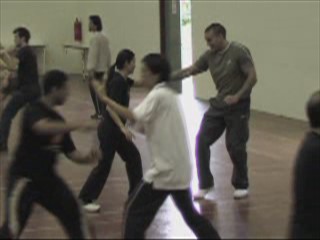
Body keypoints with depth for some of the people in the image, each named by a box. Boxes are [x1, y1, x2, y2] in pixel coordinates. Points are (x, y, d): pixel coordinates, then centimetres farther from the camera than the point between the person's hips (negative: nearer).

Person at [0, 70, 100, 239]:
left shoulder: (58, 120, 8)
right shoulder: (33, 110, -17)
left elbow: (71, 152, 10)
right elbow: (43, 127, -41)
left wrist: (87, 158, -12)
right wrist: (80, 125, -41)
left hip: (48, 178, 8)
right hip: (23, 178, -8)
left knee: (74, 213, 15)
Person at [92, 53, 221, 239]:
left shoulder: (158, 95, -12)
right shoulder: (169, 95, 16)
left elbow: (133, 117, -24)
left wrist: (106, 99, -23)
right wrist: (144, 127, 4)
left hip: (166, 169, -9)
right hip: (181, 169, 9)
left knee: (136, 211, -3)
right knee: (189, 212, 24)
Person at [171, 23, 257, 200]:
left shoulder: (239, 52, -13)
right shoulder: (209, 55, 3)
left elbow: (252, 77, -16)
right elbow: (190, 71, 8)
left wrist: (237, 96, -24)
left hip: (238, 107, -6)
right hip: (218, 105, 6)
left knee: (235, 146, -3)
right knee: (202, 140, -3)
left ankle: (242, 186, 18)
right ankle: (205, 184, 10)